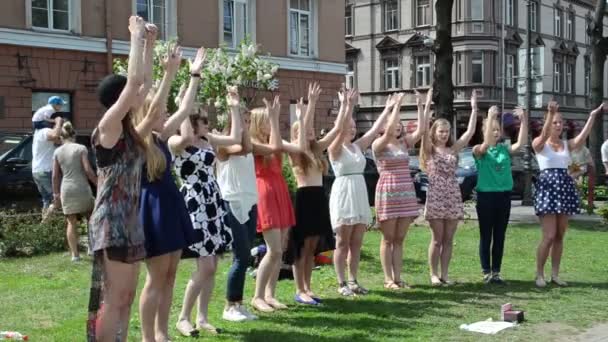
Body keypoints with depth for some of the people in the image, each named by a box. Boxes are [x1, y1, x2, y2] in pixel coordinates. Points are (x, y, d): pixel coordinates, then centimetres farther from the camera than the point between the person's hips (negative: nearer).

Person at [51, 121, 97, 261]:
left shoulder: (57, 152, 6)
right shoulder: (81, 148, -2)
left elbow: (55, 175, 5)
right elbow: (88, 170, -8)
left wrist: (56, 193, 12)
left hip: (66, 190, 2)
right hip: (82, 188, -2)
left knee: (72, 223, 6)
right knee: (91, 218, 18)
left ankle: (75, 254, 3)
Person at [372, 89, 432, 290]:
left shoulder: (404, 142, 11)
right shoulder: (379, 144, -5)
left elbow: (421, 130, -1)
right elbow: (389, 131, -24)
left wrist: (422, 106, -5)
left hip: (407, 194, 5)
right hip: (387, 193, -5)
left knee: (399, 239, 9)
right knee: (388, 239, 2)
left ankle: (398, 278, 13)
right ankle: (388, 279, 7)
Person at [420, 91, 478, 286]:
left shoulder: (454, 149, 11)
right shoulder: (429, 150, 2)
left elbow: (470, 132, 5)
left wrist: (474, 108, 2)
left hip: (453, 198, 3)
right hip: (435, 197, -3)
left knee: (448, 239, 6)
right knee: (437, 239, 1)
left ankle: (444, 274, 13)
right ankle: (434, 274, 9)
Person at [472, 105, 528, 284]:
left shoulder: (505, 148, 7)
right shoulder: (479, 150, -4)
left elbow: (521, 143, -10)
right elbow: (487, 144, -26)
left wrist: (524, 120, -19)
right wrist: (490, 117, -33)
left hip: (504, 196, 4)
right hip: (486, 196, -4)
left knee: (500, 236, 9)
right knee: (486, 236, 2)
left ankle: (496, 271, 17)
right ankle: (486, 272, 9)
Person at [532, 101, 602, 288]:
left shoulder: (567, 144, 10)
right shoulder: (539, 144, 0)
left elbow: (582, 138, -9)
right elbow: (544, 135, -23)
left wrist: (592, 116, -21)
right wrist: (550, 113, -38)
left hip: (565, 187, 5)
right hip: (547, 187, -5)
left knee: (560, 236, 8)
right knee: (549, 236, -10)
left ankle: (555, 274, 16)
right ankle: (539, 274, 3)